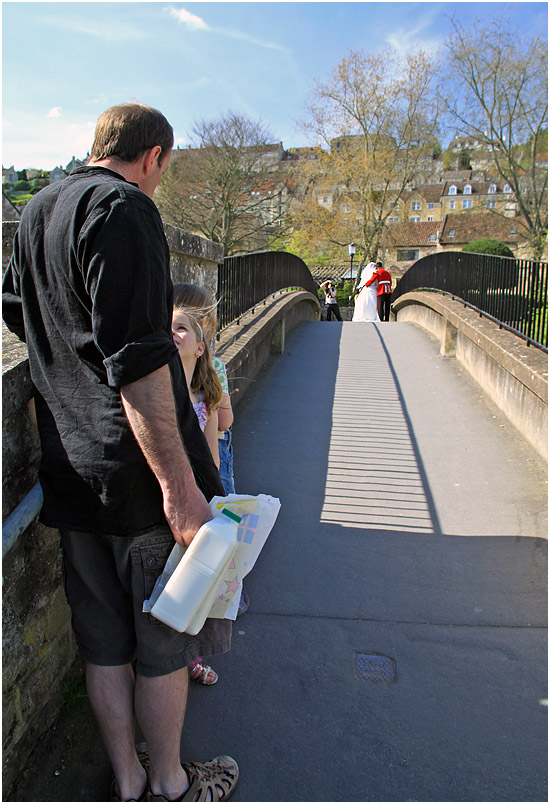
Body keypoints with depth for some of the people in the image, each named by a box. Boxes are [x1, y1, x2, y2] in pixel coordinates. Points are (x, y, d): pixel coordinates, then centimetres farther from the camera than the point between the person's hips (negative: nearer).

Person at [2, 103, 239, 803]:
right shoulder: (123, 208, -13)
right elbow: (137, 359, -23)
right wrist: (179, 484, -23)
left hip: (70, 473, 8)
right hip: (137, 473, -8)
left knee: (104, 644, 19)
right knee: (163, 640, 12)